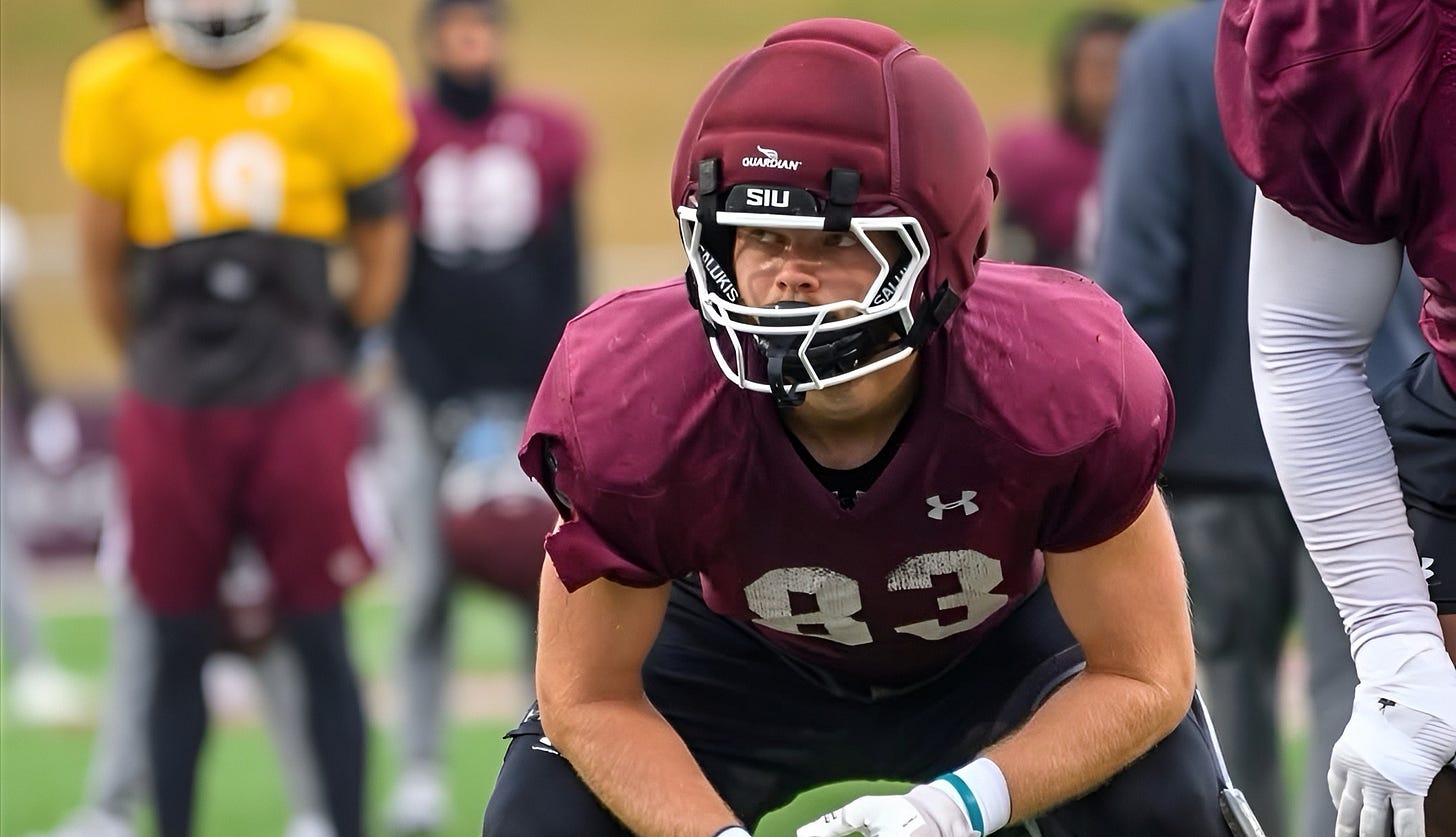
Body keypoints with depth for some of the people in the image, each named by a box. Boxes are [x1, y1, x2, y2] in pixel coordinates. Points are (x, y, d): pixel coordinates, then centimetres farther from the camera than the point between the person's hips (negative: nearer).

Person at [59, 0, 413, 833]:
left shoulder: (336, 82, -3)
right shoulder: (117, 91, 0)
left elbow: (381, 243, 8)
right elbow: (104, 264, 11)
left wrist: (338, 354, 10)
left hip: (298, 409, -1)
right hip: (174, 414, 1)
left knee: (321, 640, 1)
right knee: (178, 646, 6)